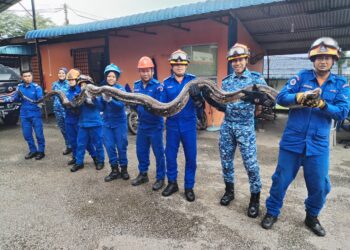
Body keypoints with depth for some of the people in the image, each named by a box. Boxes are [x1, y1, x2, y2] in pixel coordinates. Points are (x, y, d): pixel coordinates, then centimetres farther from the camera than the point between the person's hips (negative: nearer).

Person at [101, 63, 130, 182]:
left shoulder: (121, 89, -7)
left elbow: (121, 105, -21)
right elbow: (101, 107, 1)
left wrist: (110, 100, -36)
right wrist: (103, 99, -17)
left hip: (119, 122, -4)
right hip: (107, 122, 4)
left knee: (121, 146, 3)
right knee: (109, 146, 5)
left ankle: (124, 169, 21)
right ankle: (114, 170, 19)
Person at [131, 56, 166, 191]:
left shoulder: (157, 86, -13)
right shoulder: (136, 85, 6)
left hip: (155, 125, -6)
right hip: (142, 124, 6)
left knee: (158, 152, 5)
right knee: (141, 151, 16)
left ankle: (160, 178, 19)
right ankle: (143, 174, 34)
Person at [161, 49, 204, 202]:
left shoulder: (193, 80, 0)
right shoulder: (166, 82, 3)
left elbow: (200, 104, -7)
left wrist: (197, 97, -27)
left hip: (189, 124, -1)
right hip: (172, 124, 1)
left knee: (191, 157, 6)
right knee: (170, 155, 10)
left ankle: (189, 187, 24)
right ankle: (172, 183, 31)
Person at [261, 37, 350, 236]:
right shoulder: (302, 77, 1)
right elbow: (281, 97, -9)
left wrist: (322, 104, -24)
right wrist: (299, 97, -28)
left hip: (318, 144, 2)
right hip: (292, 141, -1)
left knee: (320, 185, 10)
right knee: (281, 179, 8)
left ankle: (312, 217, 36)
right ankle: (272, 212, 29)